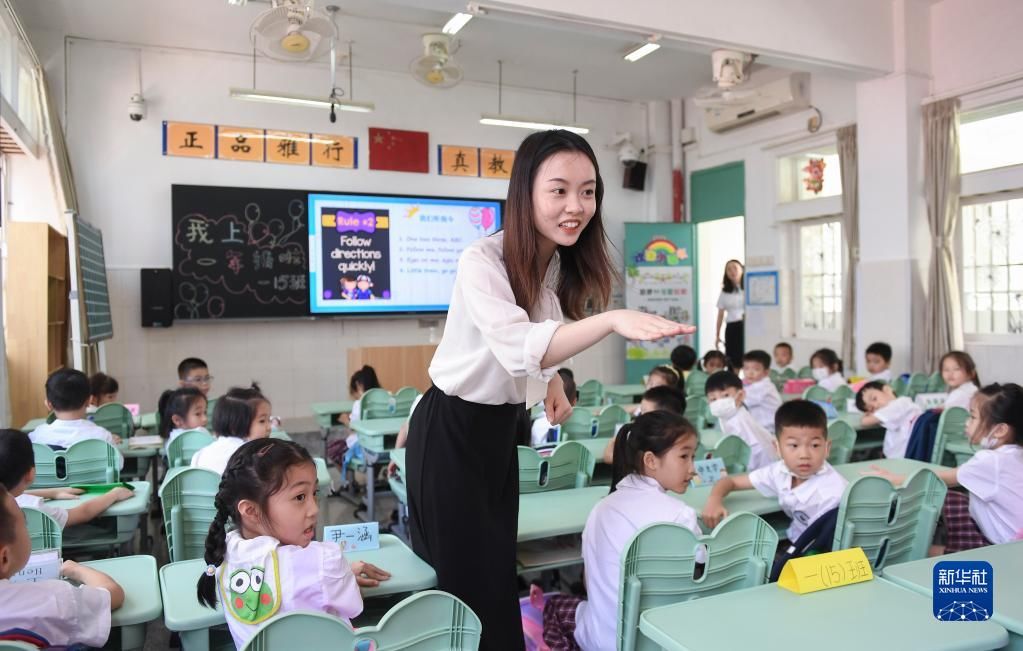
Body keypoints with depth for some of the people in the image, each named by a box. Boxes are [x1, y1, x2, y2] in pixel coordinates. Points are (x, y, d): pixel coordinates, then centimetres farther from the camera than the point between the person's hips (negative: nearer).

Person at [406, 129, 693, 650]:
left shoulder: (563, 264, -1)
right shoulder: (481, 262, -24)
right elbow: (520, 347, -40)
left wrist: (553, 382, -1)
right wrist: (612, 320, -52)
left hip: (502, 427, 7)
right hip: (449, 430, -7)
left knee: (502, 570, 15)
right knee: (470, 580, 2)